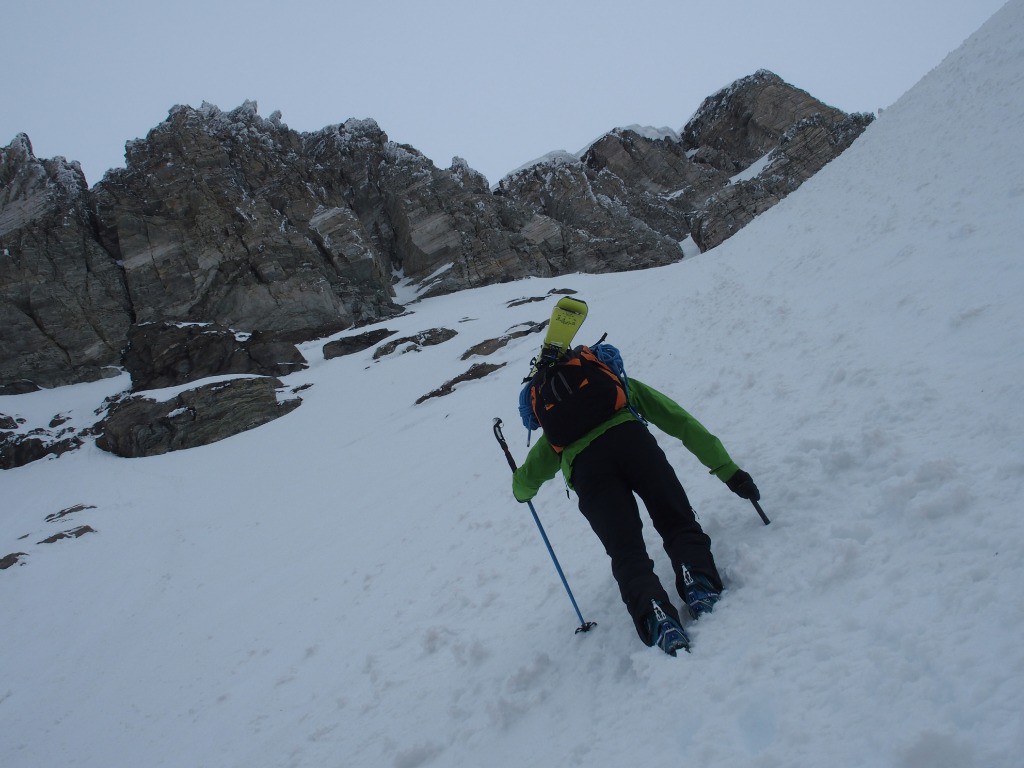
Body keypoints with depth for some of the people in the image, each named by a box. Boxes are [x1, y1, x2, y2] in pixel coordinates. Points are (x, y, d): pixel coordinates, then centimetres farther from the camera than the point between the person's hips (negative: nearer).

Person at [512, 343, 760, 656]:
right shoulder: (624, 385, 39)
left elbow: (524, 484, 40)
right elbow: (683, 423, 29)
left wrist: (523, 491, 65)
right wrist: (728, 470, 28)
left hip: (584, 465, 1)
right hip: (630, 438, 0)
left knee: (627, 552, -5)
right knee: (679, 524, 3)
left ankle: (652, 612, -31)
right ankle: (699, 581, -26)